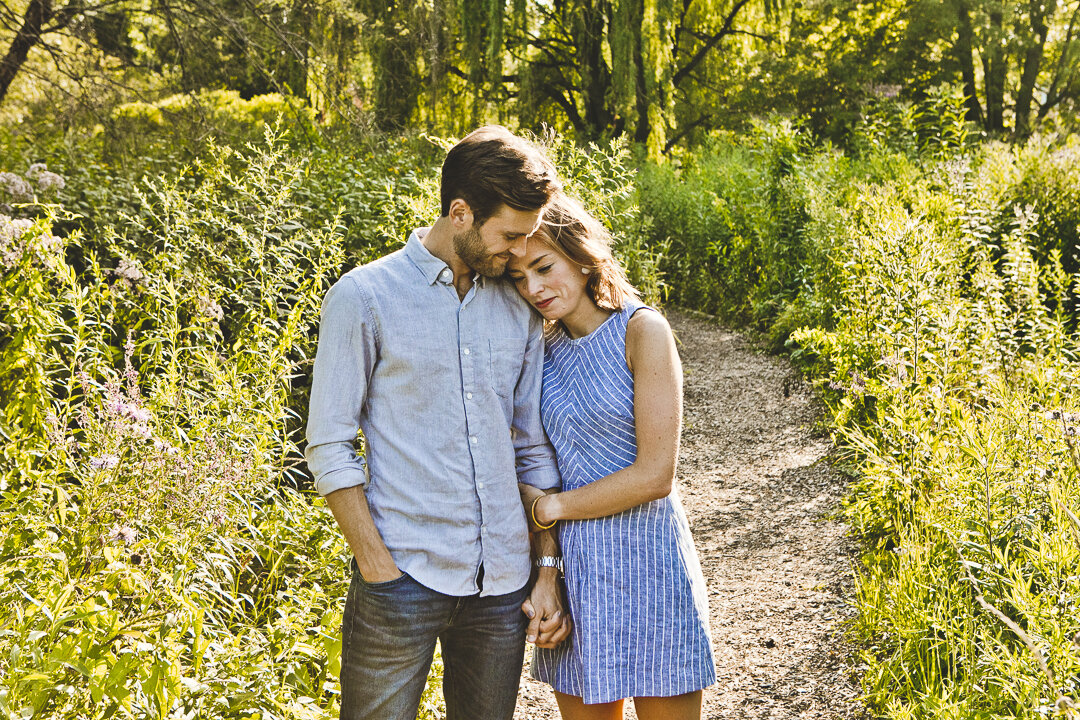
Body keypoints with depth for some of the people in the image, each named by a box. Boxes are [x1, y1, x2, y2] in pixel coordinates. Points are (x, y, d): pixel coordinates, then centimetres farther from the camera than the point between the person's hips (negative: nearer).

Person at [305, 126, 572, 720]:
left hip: (502, 583, 4)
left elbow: (535, 448, 13)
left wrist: (549, 570, 7)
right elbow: (329, 447, -6)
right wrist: (380, 571, -11)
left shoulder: (518, 309, 8)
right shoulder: (364, 298, -6)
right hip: (403, 580, -4)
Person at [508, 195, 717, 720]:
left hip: (644, 560, -5)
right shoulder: (547, 350, 8)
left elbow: (654, 476, -15)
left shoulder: (642, 330, -9)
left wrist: (548, 508, -9)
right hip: (571, 565, 5)